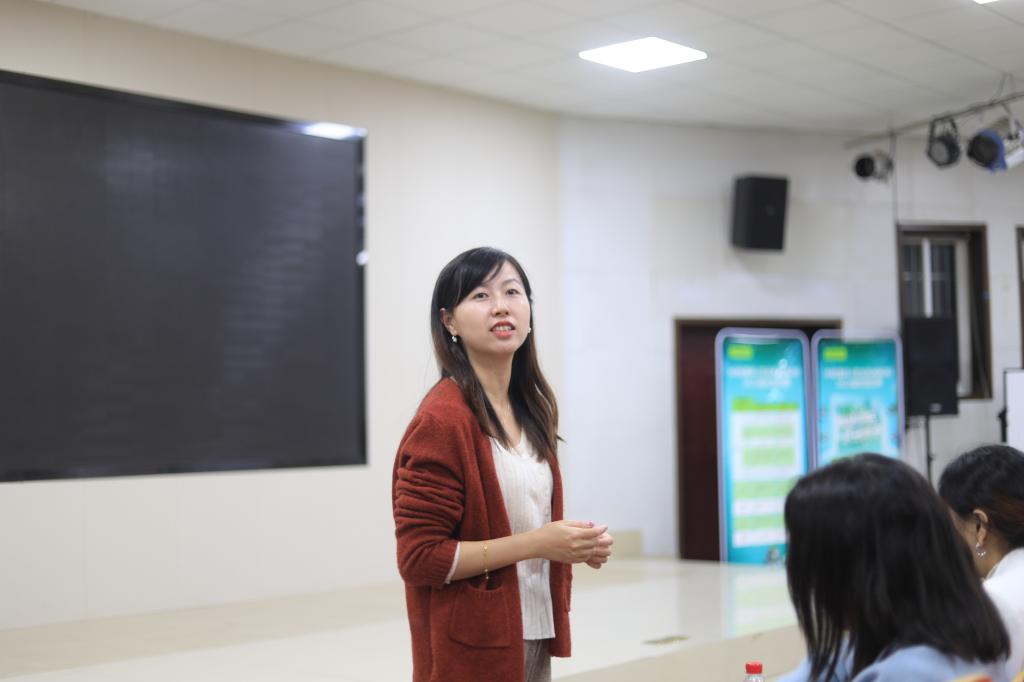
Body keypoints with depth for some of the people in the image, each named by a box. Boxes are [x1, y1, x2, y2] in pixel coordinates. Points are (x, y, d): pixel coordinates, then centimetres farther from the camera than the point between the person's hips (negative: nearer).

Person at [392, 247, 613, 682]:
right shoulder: (442, 420, -16)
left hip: (533, 639, 8)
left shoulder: (531, 410, 8)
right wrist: (536, 543, -21)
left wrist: (574, 544, 0)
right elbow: (419, 557, -18)